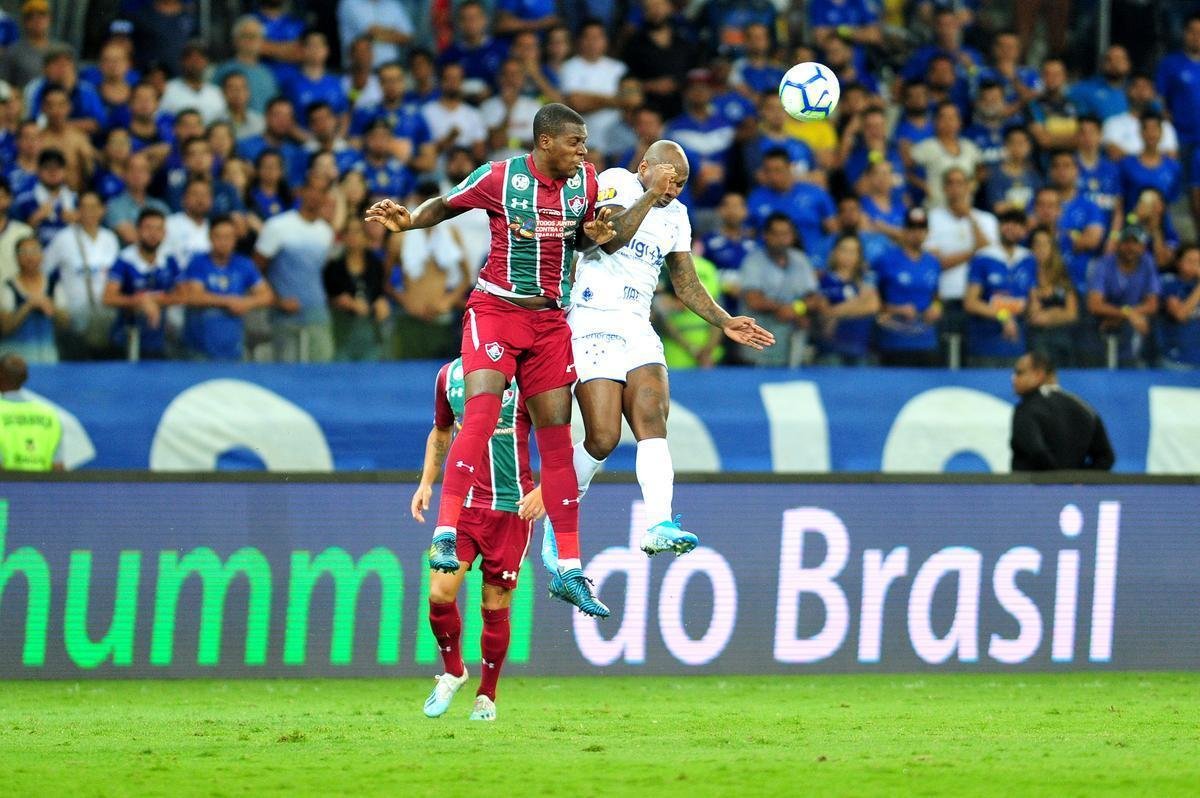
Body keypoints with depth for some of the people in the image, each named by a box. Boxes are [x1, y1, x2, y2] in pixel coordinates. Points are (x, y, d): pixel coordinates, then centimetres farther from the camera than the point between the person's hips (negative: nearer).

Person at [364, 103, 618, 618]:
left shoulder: (585, 181, 4)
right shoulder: (499, 178, -10)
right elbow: (446, 205, 4)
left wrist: (597, 236, -4)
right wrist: (406, 221, -14)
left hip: (551, 319, 5)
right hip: (495, 310, -5)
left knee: (557, 437, 4)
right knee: (482, 411, -26)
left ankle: (569, 570, 6)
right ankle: (446, 535, -26)